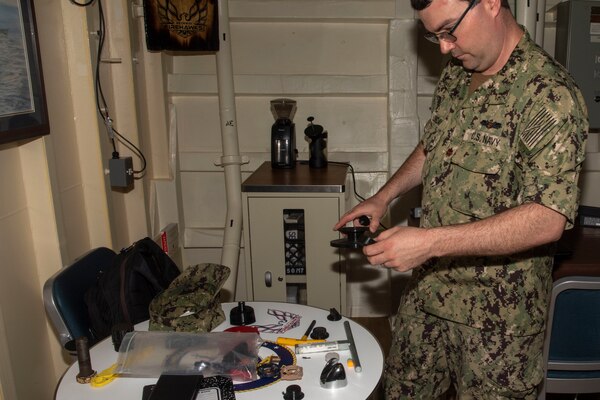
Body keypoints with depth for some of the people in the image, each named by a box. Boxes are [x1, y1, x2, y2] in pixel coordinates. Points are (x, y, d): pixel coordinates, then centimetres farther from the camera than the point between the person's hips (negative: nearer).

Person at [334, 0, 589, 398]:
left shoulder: (550, 95, -21)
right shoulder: (456, 75, 4)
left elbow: (548, 220, -28)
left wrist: (431, 241, -32)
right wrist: (384, 197, 4)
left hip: (497, 312, -6)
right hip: (427, 288, 7)